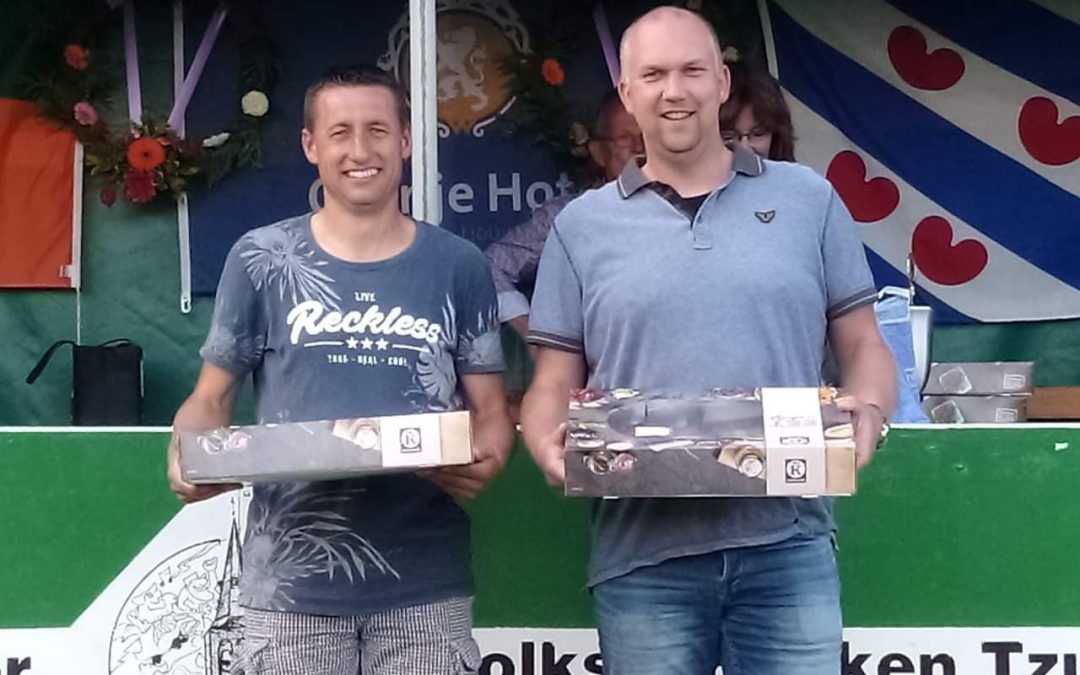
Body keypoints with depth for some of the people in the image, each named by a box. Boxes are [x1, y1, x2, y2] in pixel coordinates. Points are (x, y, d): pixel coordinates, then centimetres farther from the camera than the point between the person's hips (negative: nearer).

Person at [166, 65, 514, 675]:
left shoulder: (458, 266, 4)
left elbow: (491, 411, 7)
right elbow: (211, 400, 7)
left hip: (424, 580, 1)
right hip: (292, 579, 0)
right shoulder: (262, 261, 2)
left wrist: (484, 463, -15)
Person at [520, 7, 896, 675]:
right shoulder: (582, 226, 9)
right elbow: (554, 385, 9)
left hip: (788, 544, 0)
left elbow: (863, 345, 11)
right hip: (643, 556, 1)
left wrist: (867, 413, -10)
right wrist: (551, 445, -13)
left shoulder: (809, 199, 9)